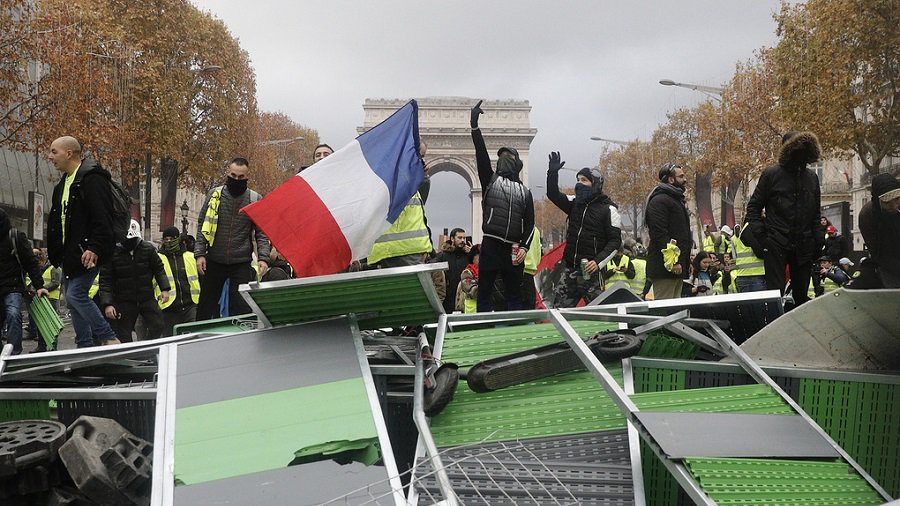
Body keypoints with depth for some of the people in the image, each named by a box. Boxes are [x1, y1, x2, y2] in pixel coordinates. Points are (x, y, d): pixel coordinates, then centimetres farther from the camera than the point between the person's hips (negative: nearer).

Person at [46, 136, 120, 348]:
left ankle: (109, 338, -7)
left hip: (86, 252, -10)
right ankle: (85, 347, 13)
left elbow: (102, 218, -21)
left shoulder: (92, 179, -12)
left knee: (76, 295, -15)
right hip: (69, 253, 10)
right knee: (73, 300, 8)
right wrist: (54, 251, 19)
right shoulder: (62, 185, 19)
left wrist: (94, 248, -28)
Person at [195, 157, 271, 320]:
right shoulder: (214, 195, 3)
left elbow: (262, 233, 1)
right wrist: (200, 254, -4)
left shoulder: (255, 200, 1)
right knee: (205, 306, 11)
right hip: (213, 262, 2)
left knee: (241, 309, -1)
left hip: (242, 263, -1)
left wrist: (263, 258, -12)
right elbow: (202, 226, 5)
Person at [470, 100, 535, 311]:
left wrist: (524, 247, -6)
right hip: (490, 246, -1)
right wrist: (474, 125, -11)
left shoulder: (524, 191, 16)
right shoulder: (490, 180, 12)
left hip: (513, 250, 2)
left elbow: (530, 223, 10)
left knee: (514, 297, 5)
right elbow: (481, 154, -1)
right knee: (484, 294, 0)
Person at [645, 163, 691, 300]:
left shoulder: (677, 200, 23)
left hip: (678, 266, 11)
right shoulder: (659, 200, -11)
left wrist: (686, 261, 21)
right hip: (665, 267, -11)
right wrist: (673, 261, -25)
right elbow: (659, 234, -21)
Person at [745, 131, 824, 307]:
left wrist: (819, 239, 8)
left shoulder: (812, 178, 14)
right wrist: (760, 235, -10)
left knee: (802, 294, 8)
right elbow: (753, 207, 1)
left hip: (803, 246, 5)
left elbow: (815, 214, 20)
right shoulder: (772, 174, -1)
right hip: (776, 244, -5)